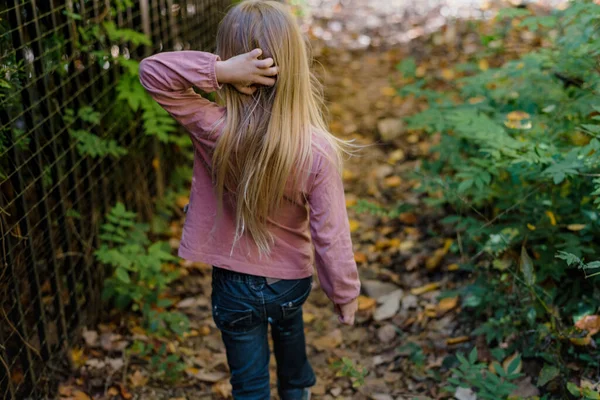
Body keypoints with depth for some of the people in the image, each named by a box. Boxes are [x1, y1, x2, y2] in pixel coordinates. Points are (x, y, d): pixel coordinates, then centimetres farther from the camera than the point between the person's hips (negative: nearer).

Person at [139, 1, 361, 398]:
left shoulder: (215, 130, -28)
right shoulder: (318, 152, -27)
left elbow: (152, 70, -20)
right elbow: (331, 236, -19)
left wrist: (219, 70, -34)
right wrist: (345, 293, -2)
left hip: (234, 286, -2)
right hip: (291, 281, 2)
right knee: (289, 331, 37)